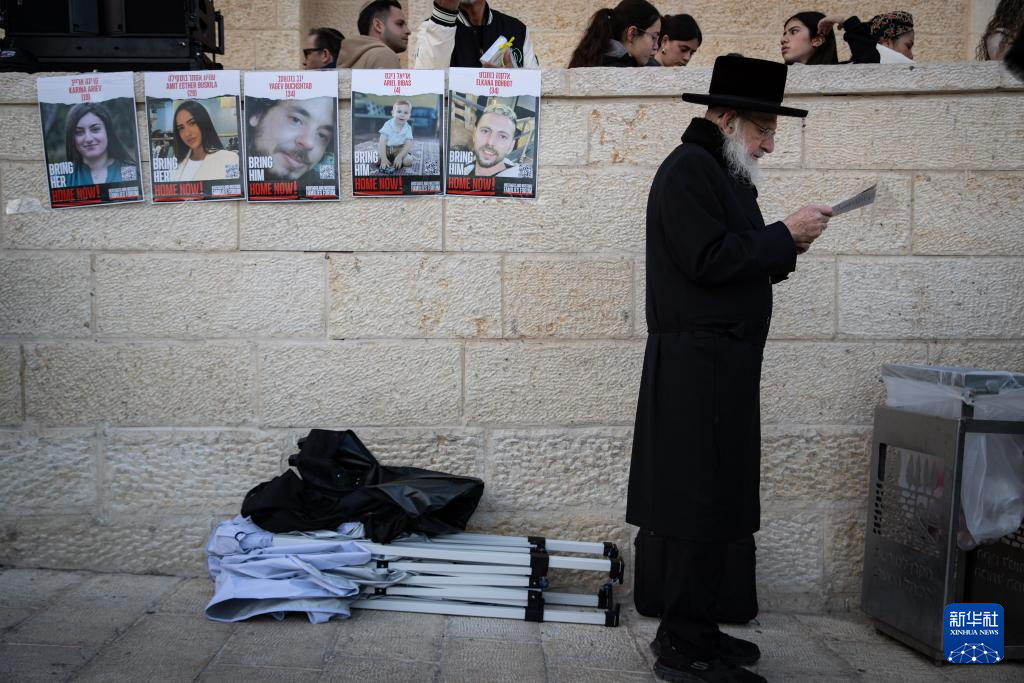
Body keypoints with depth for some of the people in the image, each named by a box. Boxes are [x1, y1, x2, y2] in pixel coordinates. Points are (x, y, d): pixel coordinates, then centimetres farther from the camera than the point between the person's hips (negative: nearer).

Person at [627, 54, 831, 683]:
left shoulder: (722, 172, 20)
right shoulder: (689, 167, -10)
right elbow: (708, 260, -20)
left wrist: (783, 252, 8)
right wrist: (784, 235, -11)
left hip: (721, 367, 10)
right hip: (697, 365, -10)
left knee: (713, 503, 13)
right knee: (702, 503, -7)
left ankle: (691, 630, 23)